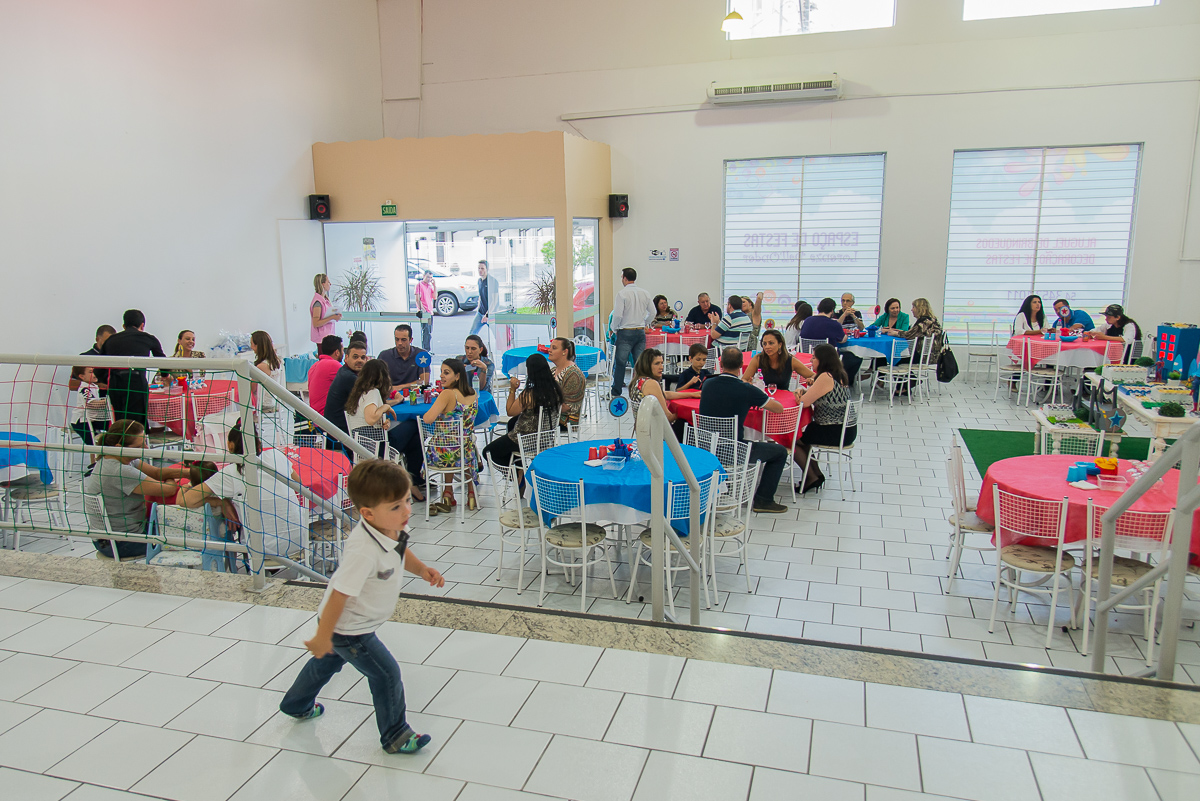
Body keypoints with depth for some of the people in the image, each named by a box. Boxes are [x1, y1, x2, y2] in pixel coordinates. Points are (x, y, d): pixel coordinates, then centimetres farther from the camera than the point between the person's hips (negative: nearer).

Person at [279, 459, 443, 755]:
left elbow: (400, 552, 9)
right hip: (347, 630, -10)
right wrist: (323, 635, -25)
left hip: (351, 623, 10)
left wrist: (422, 569, -7)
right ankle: (395, 736, 21)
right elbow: (340, 594, -34)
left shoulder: (391, 530, -14)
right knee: (386, 673, 1)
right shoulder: (364, 551, -41)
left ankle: (297, 705, 58)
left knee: (328, 661, 32)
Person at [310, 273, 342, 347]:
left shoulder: (325, 299, 12)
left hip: (328, 335, 9)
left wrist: (336, 316, 5)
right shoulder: (318, 301, -16)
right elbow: (315, 323, -19)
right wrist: (332, 317, -20)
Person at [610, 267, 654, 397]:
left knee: (620, 363, 0)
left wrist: (614, 328, 1)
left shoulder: (622, 293, -10)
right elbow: (652, 313, 10)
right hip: (641, 332, 5)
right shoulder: (645, 293, 6)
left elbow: (617, 314, -15)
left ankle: (616, 392, 5)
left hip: (625, 333, -5)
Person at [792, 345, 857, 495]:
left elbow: (804, 402, -21)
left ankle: (812, 477, 15)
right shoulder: (838, 374, 9)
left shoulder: (826, 377, -22)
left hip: (836, 432, -10)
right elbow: (812, 396, 17)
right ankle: (816, 473, 28)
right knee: (801, 434, 25)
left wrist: (801, 394, 1)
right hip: (846, 429, 10)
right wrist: (802, 391, -2)